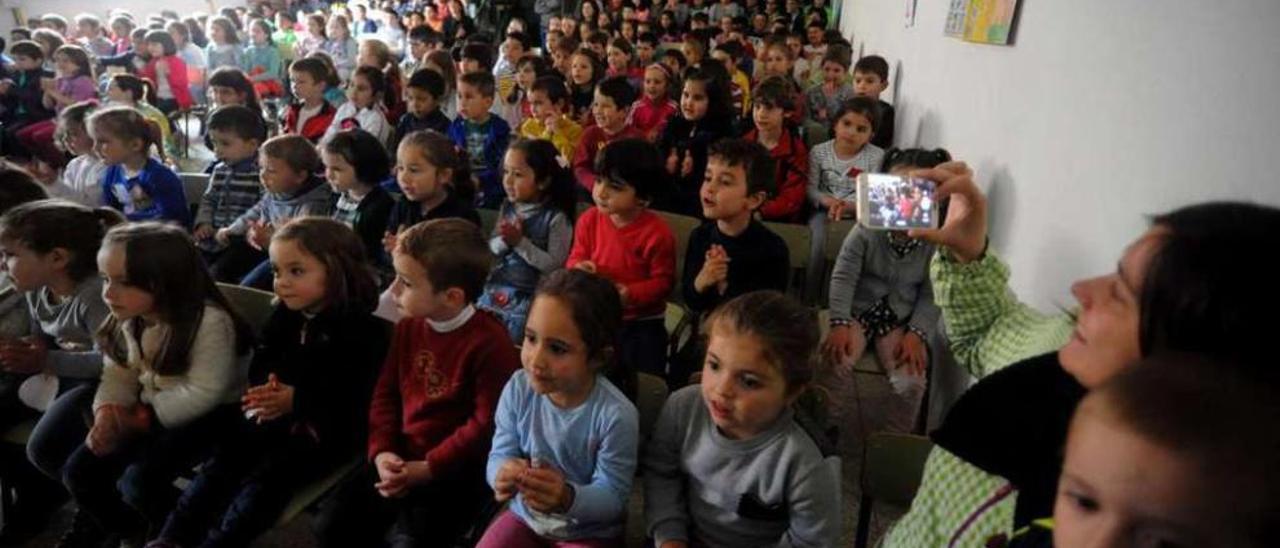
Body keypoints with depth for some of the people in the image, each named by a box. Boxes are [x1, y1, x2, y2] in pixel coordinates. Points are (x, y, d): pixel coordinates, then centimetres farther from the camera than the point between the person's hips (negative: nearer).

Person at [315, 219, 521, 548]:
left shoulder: (490, 343, -19)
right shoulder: (408, 326, 4)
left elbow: (487, 423, -19)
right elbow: (386, 392, 8)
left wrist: (428, 468, -18)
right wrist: (382, 450, -6)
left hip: (456, 468, -6)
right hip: (400, 458, 7)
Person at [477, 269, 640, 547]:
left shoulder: (616, 415, -27)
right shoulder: (518, 388, -14)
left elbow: (613, 496, -19)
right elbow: (499, 455, -7)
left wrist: (568, 499, -38)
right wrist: (503, 473, -30)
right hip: (526, 515, 4)